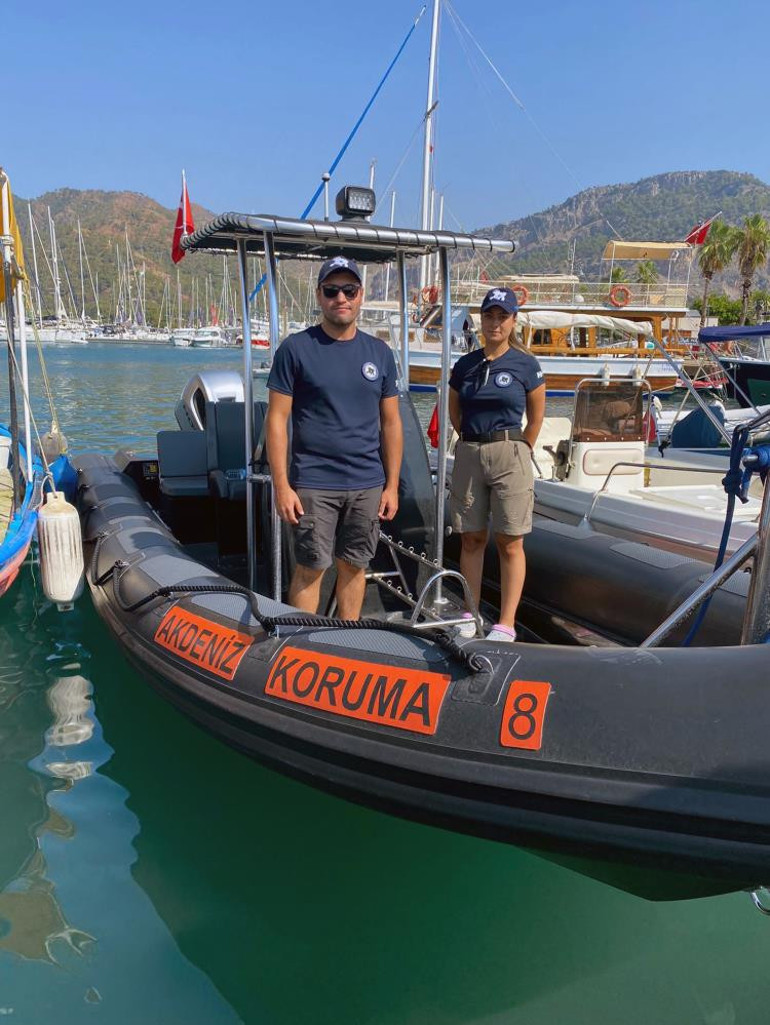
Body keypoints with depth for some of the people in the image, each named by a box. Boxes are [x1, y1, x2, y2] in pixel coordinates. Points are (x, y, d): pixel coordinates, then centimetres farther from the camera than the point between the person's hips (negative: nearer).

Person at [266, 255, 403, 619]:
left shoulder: (380, 353, 9)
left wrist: (392, 485, 5)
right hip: (313, 484, -3)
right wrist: (281, 486, -10)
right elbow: (277, 420, -4)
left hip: (368, 485, 3)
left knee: (353, 566, 12)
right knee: (311, 568, 3)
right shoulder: (295, 348, -2)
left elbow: (391, 423, 10)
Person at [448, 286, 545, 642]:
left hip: (509, 456, -3)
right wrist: (474, 442, 14)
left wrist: (517, 452, 7)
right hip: (468, 455, 4)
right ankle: (470, 615, 19)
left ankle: (506, 624, 6)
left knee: (509, 543, 1)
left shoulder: (525, 364, -1)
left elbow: (536, 418, 6)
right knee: (471, 539, 9)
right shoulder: (465, 364, 8)